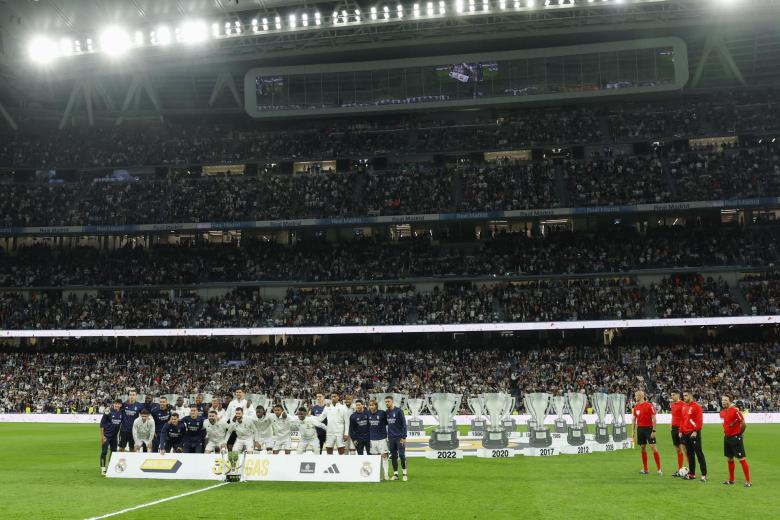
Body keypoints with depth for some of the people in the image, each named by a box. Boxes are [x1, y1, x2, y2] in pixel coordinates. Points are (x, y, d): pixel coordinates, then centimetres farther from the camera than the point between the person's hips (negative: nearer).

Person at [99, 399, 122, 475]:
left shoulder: (121, 413, 1)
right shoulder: (108, 412, -13)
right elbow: (102, 423, -10)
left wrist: (119, 434, 13)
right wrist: (102, 435, -11)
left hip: (115, 435, 5)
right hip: (106, 435, -5)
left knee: (114, 451, 9)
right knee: (104, 451, -5)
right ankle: (103, 469, 1)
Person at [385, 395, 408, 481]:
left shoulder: (398, 411, -8)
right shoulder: (386, 413, 8)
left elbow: (404, 424, -9)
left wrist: (404, 437, -14)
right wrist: (388, 437, 9)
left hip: (400, 437, -5)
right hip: (391, 438, 5)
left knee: (402, 455, -6)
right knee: (393, 456, 7)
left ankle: (404, 473, 4)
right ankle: (395, 474, 13)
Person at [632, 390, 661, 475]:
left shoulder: (649, 405, -10)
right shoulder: (636, 407, 9)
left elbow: (654, 418, -10)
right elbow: (633, 419, 14)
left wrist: (653, 431, -14)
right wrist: (633, 431, 9)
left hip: (648, 428, -6)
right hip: (640, 429, 6)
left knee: (654, 447, -8)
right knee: (642, 448, 8)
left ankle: (659, 469, -5)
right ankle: (645, 469, 16)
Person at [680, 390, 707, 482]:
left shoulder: (696, 406, -9)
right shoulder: (684, 407, 15)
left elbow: (699, 420, -15)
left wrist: (695, 431, -20)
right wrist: (681, 431, 13)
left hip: (694, 433, -8)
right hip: (686, 433, 8)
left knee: (699, 454, -7)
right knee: (689, 454, 12)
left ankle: (704, 475, -6)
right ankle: (691, 474, 19)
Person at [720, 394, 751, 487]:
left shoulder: (735, 410, -17)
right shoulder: (722, 412, 7)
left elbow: (743, 424, -17)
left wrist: (739, 434, -4)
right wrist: (725, 433, 12)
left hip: (736, 438, -8)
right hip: (727, 438, 8)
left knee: (741, 459, -6)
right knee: (730, 459, 14)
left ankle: (748, 481, -1)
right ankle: (731, 480, 24)